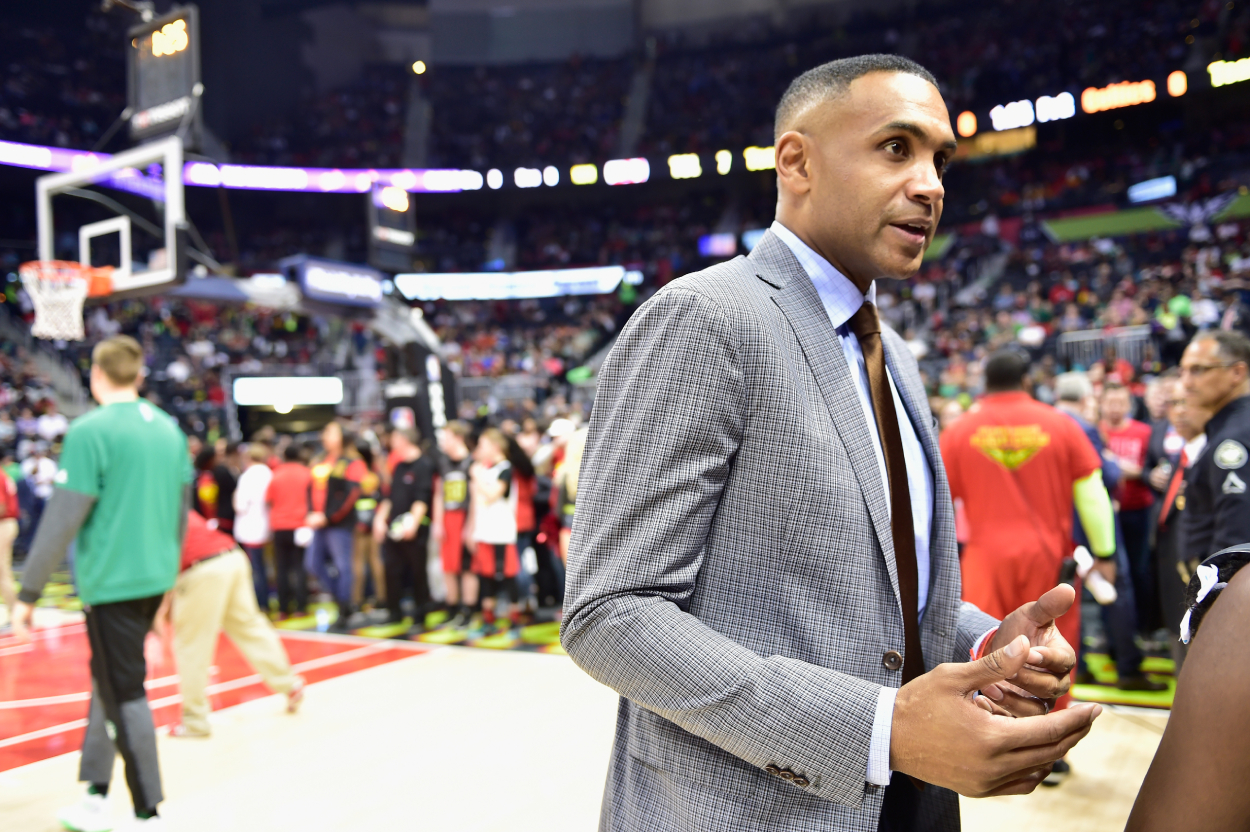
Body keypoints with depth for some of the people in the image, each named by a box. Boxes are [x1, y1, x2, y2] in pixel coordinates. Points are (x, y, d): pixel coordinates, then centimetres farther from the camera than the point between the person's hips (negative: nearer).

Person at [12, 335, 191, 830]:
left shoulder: (90, 431, -13)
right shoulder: (169, 428, 8)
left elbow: (63, 519, -16)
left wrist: (28, 592, -8)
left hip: (112, 582, -7)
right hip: (155, 578, 7)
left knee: (126, 695, 1)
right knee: (107, 679, 20)